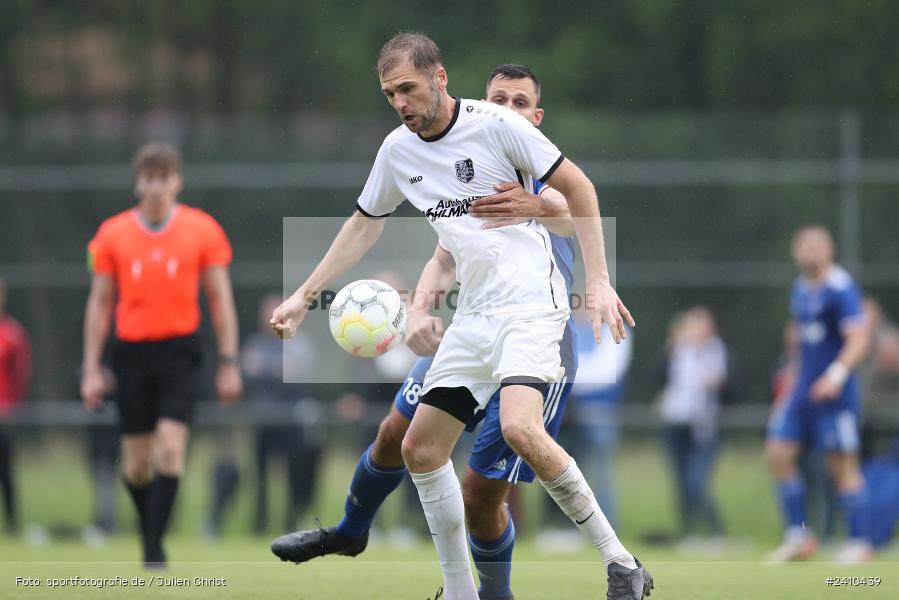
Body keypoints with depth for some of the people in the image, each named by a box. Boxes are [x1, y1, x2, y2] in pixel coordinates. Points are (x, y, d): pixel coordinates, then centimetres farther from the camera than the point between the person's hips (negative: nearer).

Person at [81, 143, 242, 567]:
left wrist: (228, 363, 1)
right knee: (137, 461, 4)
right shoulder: (112, 234, 3)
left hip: (180, 351, -1)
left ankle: (154, 547, -12)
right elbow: (99, 303, 8)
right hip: (131, 352, 2)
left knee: (170, 447, -16)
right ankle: (149, 532, 28)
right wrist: (91, 370, 5)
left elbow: (220, 298, 5)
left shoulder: (202, 230, 0)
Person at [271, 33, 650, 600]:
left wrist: (599, 281, -11)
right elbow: (364, 225, 24)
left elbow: (577, 187, -6)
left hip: (531, 302, -8)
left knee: (520, 427, -30)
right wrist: (304, 296, 23)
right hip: (474, 315, 8)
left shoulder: (495, 123, -11)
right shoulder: (398, 150, 9)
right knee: (420, 449, 3)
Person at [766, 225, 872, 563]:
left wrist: (837, 374, -32)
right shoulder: (801, 289, 13)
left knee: (842, 465, -4)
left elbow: (858, 339, -19)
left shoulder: (840, 289, -12)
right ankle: (798, 537, 8)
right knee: (778, 453, 1)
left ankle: (858, 543, 4)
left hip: (835, 395, -8)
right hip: (804, 390, 8)